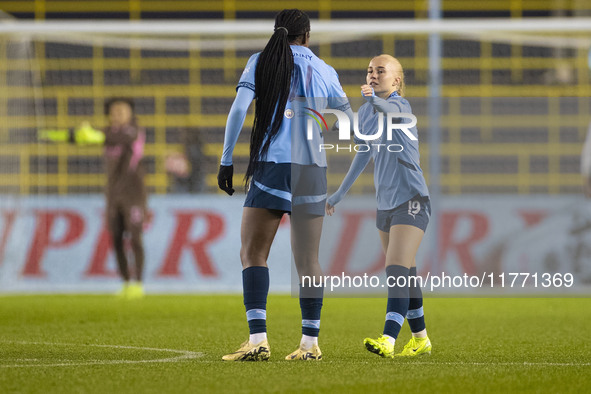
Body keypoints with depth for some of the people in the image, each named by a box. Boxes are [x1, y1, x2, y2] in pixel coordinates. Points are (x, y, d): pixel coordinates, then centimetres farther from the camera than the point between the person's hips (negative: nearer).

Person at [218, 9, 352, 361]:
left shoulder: (260, 62, 3)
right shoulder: (323, 70, 9)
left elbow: (239, 109, -7)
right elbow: (349, 120, 18)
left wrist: (226, 160, -3)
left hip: (270, 166, -2)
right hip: (312, 170, 2)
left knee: (253, 253, -1)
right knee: (307, 260, 7)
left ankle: (258, 339, -15)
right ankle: (310, 343, 9)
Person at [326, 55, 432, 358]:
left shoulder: (400, 104, -13)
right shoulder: (366, 112, 9)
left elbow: (392, 110, -39)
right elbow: (363, 155, 23)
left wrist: (373, 99, -61)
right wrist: (340, 193, 29)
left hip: (411, 200, -8)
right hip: (385, 204, 8)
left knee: (397, 270, -20)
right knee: (404, 274, 14)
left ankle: (388, 340, -31)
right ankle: (420, 339, 25)